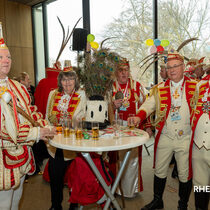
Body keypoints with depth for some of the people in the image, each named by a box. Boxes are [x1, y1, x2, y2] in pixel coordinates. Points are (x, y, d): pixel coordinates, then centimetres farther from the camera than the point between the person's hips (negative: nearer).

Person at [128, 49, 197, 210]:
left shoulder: (195, 86, 1)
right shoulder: (160, 89, 5)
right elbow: (149, 104, -4)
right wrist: (139, 117, -23)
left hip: (185, 138, -1)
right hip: (164, 137, 2)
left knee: (185, 174, 11)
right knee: (159, 171, 13)